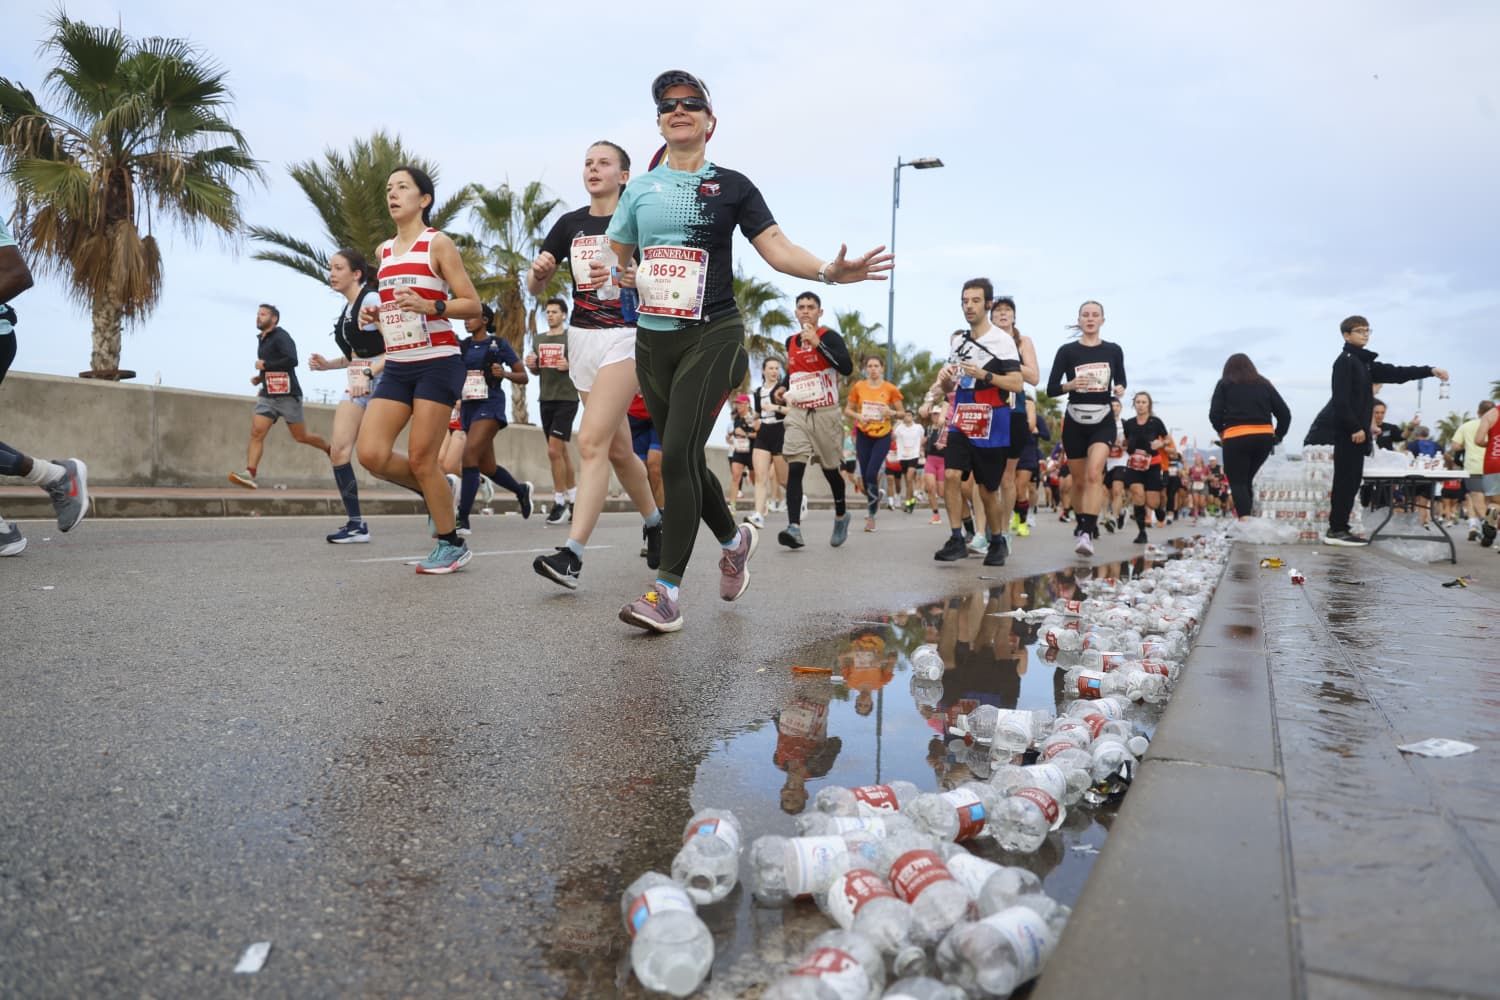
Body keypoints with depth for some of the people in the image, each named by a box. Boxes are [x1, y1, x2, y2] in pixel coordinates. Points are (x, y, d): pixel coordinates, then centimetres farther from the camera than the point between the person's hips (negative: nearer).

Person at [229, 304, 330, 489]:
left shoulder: (281, 336, -7)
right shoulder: (262, 340, 19)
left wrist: (264, 365, -15)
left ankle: (331, 450, 26)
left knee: (301, 437, 2)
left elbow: (292, 360, -23)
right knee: (256, 433, -11)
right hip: (267, 396, 7)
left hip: (287, 395, -7)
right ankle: (249, 474, -20)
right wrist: (259, 377, 14)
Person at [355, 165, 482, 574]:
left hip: (437, 363, -6)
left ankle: (452, 544, 11)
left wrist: (429, 306, -21)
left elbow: (472, 305, -6)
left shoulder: (438, 244, -2)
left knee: (421, 459, -6)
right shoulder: (384, 251, 16)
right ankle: (434, 492, 22)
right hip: (397, 366, 6)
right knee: (370, 454, -7)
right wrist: (373, 314, 7)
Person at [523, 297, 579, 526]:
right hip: (545, 399, 6)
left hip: (566, 398, -6)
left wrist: (570, 366, -21)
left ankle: (560, 502, -3)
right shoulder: (539, 338, 15)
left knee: (554, 450, -12)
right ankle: (573, 499, 18)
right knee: (562, 450, 10)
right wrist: (531, 365, 0)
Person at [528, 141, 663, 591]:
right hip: (583, 338, 6)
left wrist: (638, 280, -25)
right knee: (618, 449, 12)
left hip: (626, 337, -6)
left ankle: (572, 553, -20)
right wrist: (540, 269, -11)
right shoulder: (570, 223, 11)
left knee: (591, 442, -18)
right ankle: (654, 519, 34)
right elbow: (535, 286, 12)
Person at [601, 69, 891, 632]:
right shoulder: (639, 189, 14)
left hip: (712, 336, -4)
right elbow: (610, 256, 22)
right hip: (653, 339, 5)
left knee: (678, 455, -16)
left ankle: (668, 589, -10)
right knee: (684, 460, 10)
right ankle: (734, 539, 36)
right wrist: (609, 277, 4)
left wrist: (829, 271, -16)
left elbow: (777, 248, -2)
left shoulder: (731, 186, 4)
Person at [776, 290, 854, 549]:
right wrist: (785, 390, 11)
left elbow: (847, 367, -25)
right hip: (798, 414, 4)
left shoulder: (829, 336, -8)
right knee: (794, 469, -13)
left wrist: (817, 342, -26)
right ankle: (794, 528, -20)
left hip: (825, 414, -4)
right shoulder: (790, 342, 11)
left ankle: (841, 515, 34)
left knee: (830, 469, 8)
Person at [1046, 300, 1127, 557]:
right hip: (1074, 421, 1)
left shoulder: (1113, 350, 5)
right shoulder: (1067, 350, -1)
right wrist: (1069, 385, -22)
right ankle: (1082, 524, 31)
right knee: (1079, 480, 9)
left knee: (1094, 474, -21)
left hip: (1103, 421, -1)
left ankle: (1088, 533, -27)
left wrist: (1120, 389, -6)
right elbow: (1051, 389, -2)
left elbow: (1121, 382, 17)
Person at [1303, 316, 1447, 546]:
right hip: (1346, 431, -9)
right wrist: (1355, 428, -19)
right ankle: (1336, 530, -6)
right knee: (1346, 480, -8)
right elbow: (1340, 399, -17)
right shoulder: (1345, 361, -9)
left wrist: (1430, 370, 10)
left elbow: (1395, 373, 19)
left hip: (1355, 430, 9)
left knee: (1351, 480, 8)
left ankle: (1340, 528, 12)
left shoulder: (1364, 362, 20)